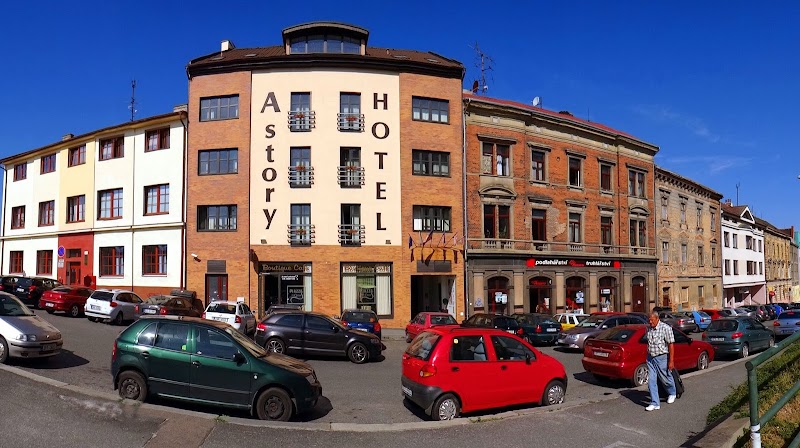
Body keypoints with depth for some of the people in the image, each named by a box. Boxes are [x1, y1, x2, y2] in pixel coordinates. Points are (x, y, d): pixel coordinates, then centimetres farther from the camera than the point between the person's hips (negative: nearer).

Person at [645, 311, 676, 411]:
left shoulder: (666, 328, -14)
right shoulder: (648, 329, 5)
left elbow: (671, 345, -13)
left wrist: (671, 361, -14)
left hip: (662, 358, -5)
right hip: (650, 358, 5)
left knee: (666, 378, 13)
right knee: (651, 380, 0)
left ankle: (672, 393, 43)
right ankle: (655, 403, 4)